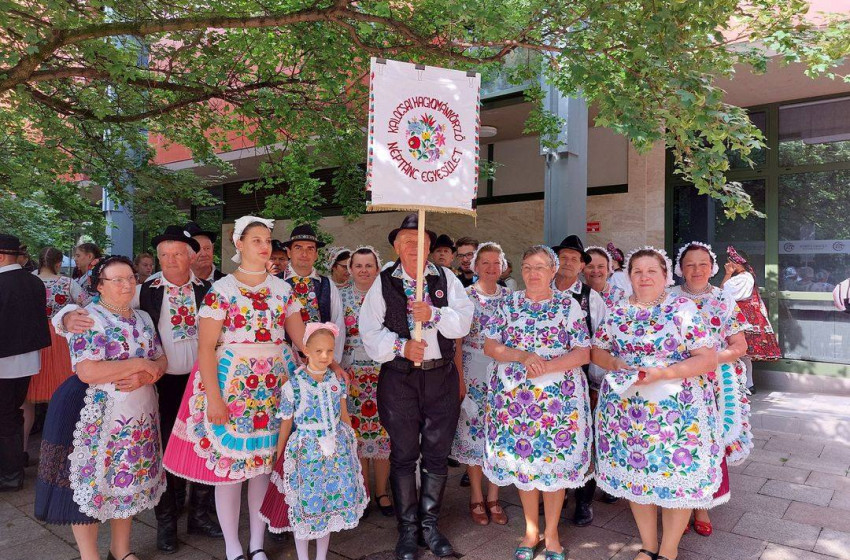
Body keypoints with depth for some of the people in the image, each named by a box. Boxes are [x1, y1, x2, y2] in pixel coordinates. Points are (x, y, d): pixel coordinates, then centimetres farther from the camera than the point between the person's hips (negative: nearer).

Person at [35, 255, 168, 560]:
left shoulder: (143, 318, 8)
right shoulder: (88, 319, -12)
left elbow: (161, 361, 8)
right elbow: (88, 372, -23)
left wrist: (145, 376, -14)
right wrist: (140, 364, -19)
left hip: (139, 416, 6)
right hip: (96, 417, -6)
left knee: (129, 480, 15)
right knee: (91, 480, 4)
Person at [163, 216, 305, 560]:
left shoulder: (282, 289, 8)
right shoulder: (221, 290, -4)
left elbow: (300, 336, 8)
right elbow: (205, 347, -8)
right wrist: (213, 397, -15)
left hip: (275, 383, 4)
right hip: (231, 380, -3)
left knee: (266, 462, 9)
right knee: (228, 463, 3)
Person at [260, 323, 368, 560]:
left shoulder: (337, 381, -1)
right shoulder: (293, 385, -12)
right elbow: (286, 424, -3)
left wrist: (352, 441, 16)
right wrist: (279, 457, 3)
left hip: (337, 450, 4)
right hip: (306, 451, -3)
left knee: (331, 504, 12)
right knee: (305, 506, 7)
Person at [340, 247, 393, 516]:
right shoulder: (340, 296, 4)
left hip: (384, 374, 0)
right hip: (351, 374, 0)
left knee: (383, 430, 4)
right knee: (356, 432, 5)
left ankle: (382, 492, 20)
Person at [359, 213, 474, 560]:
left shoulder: (446, 278, 5)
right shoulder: (383, 282, 1)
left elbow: (463, 321, -4)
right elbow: (369, 330, -4)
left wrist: (434, 314, -19)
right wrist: (401, 347, -16)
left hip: (441, 376, 2)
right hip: (398, 378, -1)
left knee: (437, 453, 9)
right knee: (403, 455, 8)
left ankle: (430, 524, 27)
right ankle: (407, 528, 23)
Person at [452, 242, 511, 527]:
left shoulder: (510, 297, 6)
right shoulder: (464, 297, -3)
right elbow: (456, 341, -4)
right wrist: (459, 378, -10)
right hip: (473, 374, -3)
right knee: (473, 432, 3)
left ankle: (493, 498, 21)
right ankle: (476, 499, 20)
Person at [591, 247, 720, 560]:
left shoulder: (683, 309, -6)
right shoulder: (618, 311, 7)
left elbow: (708, 358, -11)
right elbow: (597, 351, 12)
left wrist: (660, 373, -21)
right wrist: (616, 364, -10)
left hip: (676, 411, -3)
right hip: (625, 410, 4)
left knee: (676, 477, 5)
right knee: (635, 474, 12)